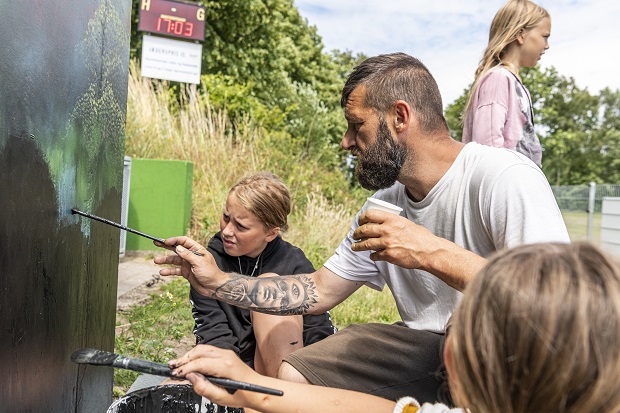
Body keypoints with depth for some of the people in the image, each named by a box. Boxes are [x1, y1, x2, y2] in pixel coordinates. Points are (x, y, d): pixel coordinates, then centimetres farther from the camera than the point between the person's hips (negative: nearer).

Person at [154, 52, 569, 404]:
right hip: (427, 351, 5)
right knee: (291, 375, -8)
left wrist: (433, 253, -32)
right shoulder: (385, 203, 1)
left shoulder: (504, 176, -20)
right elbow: (318, 292, 6)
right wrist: (218, 282, -2)